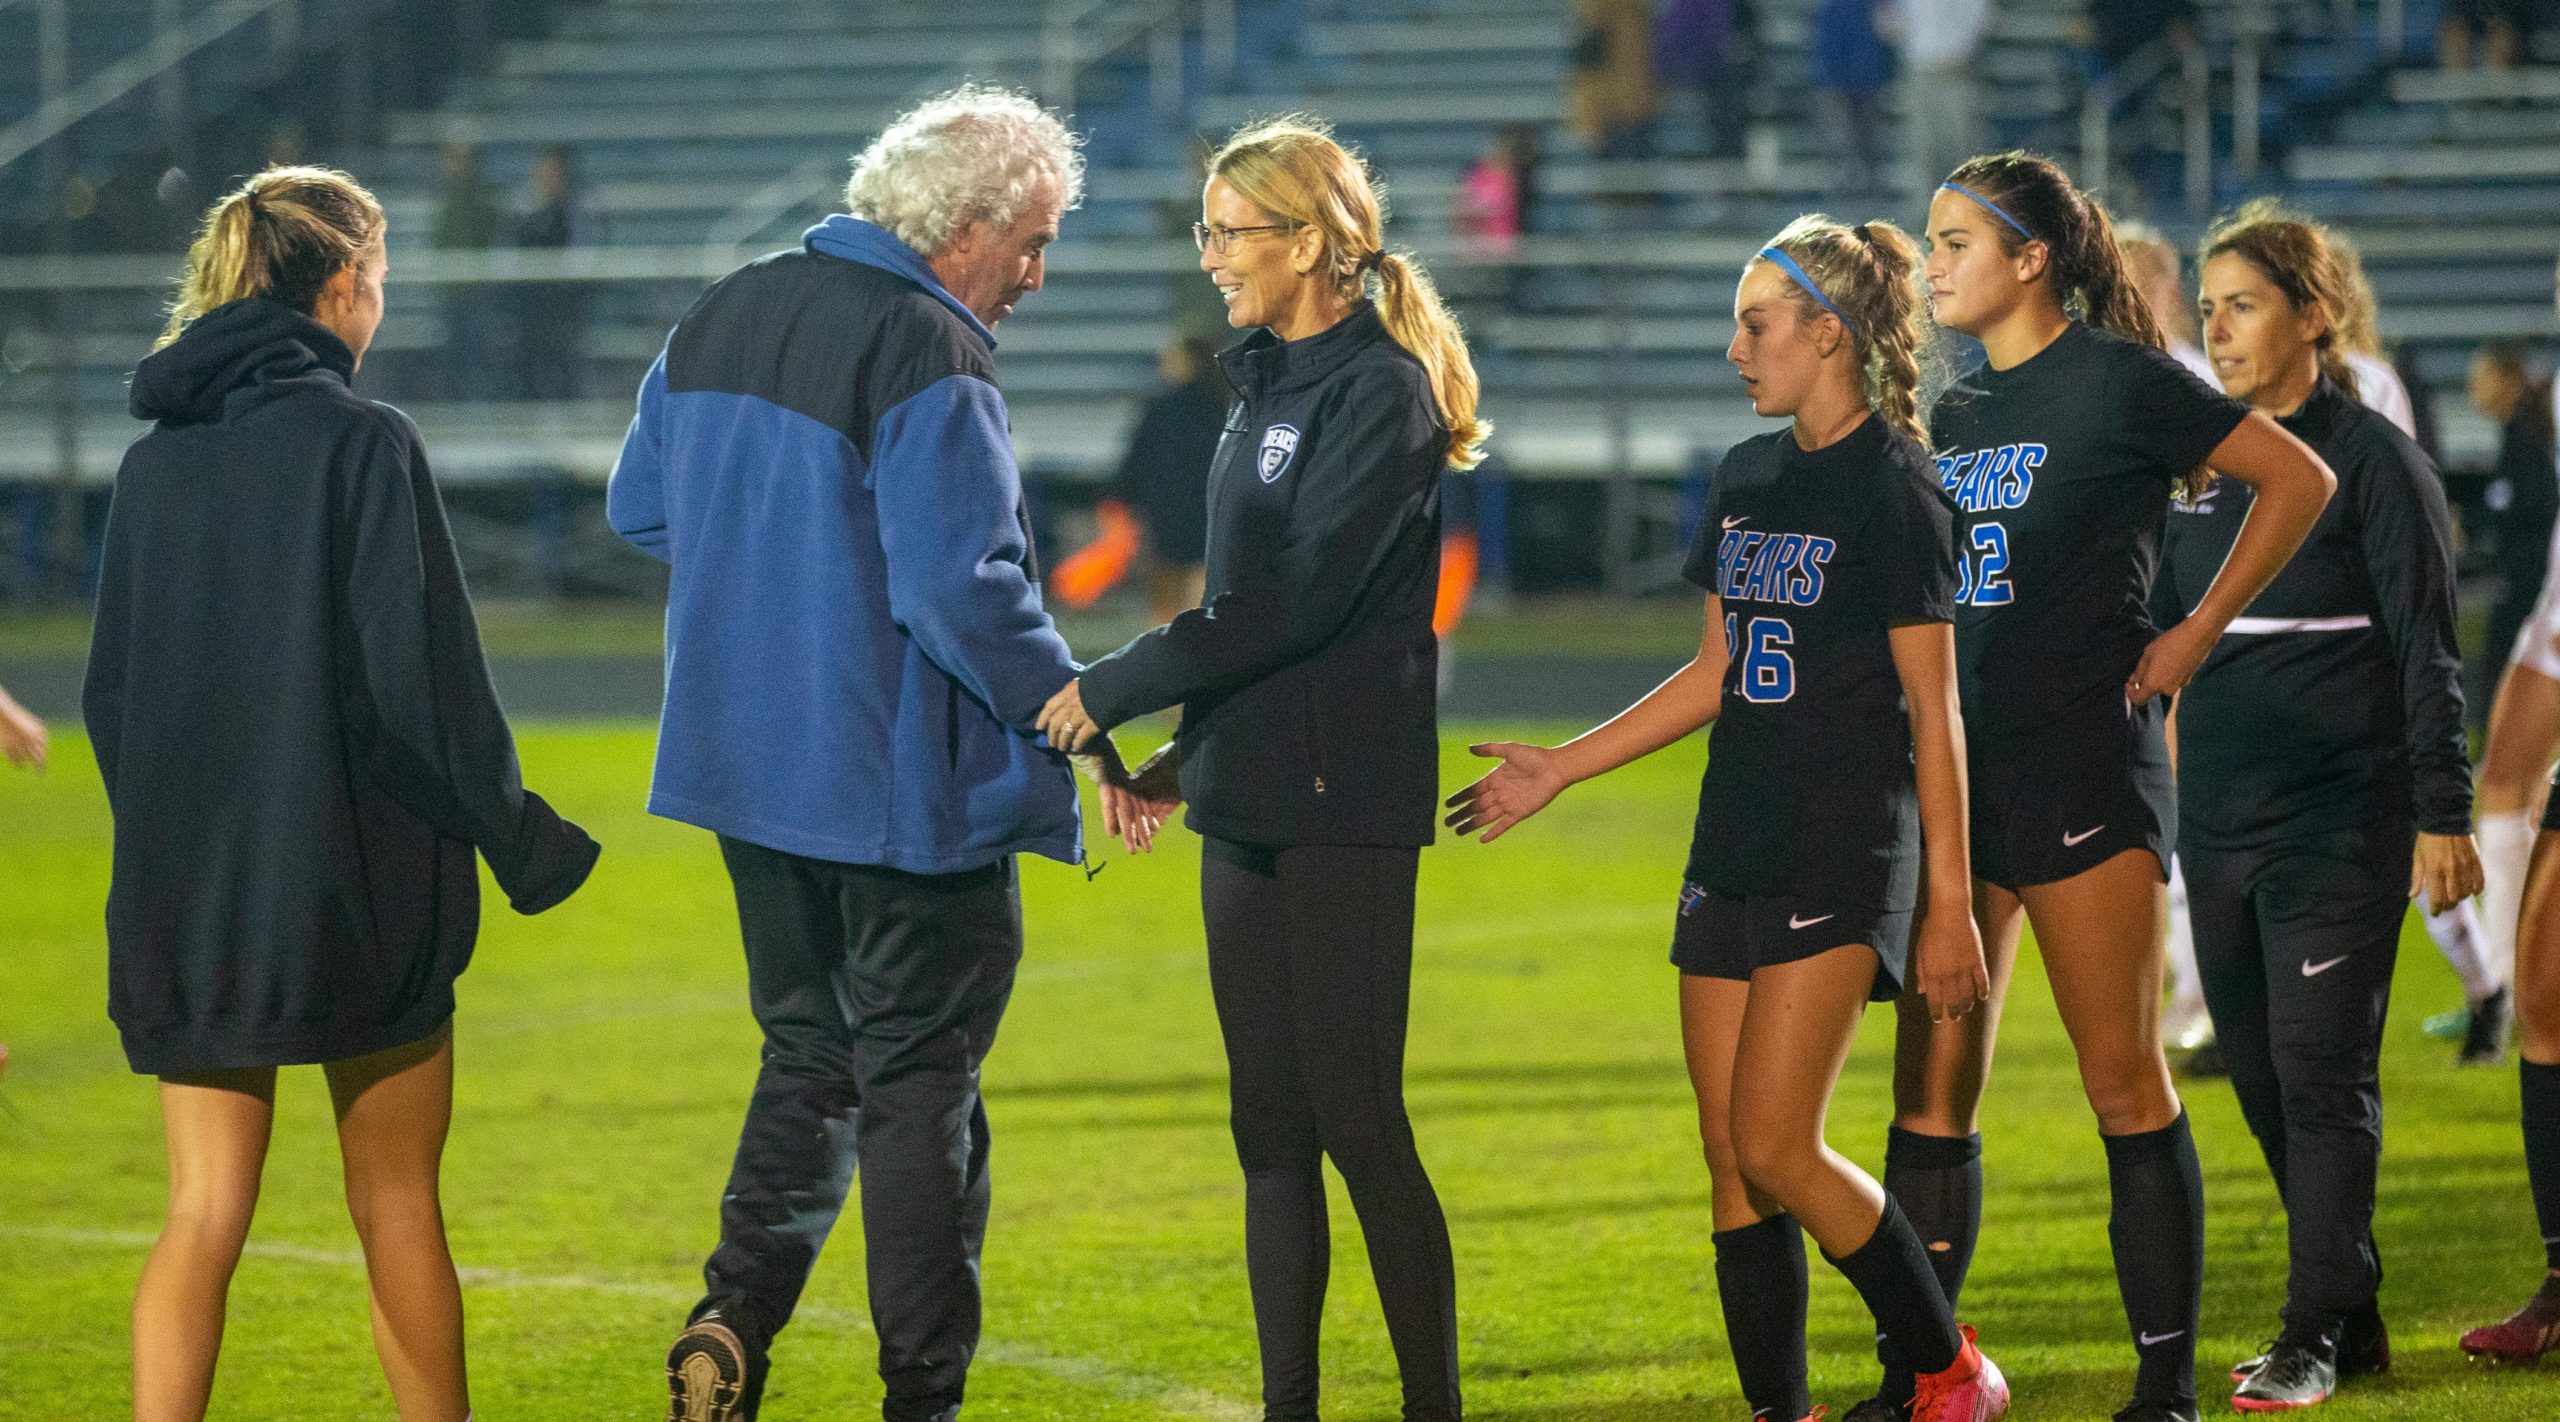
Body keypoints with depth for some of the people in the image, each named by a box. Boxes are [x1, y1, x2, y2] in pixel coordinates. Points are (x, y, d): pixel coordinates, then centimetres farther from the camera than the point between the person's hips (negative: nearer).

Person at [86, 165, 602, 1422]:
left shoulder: (154, 459, 5)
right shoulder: (362, 444, -11)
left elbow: (110, 691, 10)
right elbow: (420, 676, -14)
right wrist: (523, 840, -3)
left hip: (186, 894, 4)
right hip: (351, 882, -4)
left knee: (201, 1216, 1)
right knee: (397, 1210, 10)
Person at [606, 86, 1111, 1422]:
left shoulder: (721, 317, 8)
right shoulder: (929, 360, -18)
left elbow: (640, 507, 18)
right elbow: (964, 591, -25)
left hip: (749, 763, 7)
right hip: (903, 785, -7)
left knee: (808, 1052, 19)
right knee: (920, 1084, 3)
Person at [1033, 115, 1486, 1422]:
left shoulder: (1380, 393, -12)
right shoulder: (1269, 385, 15)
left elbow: (1299, 601, -19)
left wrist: (1116, 688, -15)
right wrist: (1183, 750, 15)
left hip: (1344, 806, -9)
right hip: (1248, 801, 9)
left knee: (1359, 1125, -7)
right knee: (1269, 1127, 9)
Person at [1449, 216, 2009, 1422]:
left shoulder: (1892, 490, -10)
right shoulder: (1747, 478, 12)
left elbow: (1934, 713, -10)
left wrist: (1950, 903, -12)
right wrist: (1557, 771, 17)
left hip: (1844, 857, -8)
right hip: (1734, 848, 8)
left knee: (1776, 1149, -12)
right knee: (1730, 1156, 4)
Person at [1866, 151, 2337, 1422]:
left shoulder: (2116, 381, -6)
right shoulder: (1956, 409, 15)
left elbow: (2299, 479, -6)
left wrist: (2195, 636, -7)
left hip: (2083, 759, -7)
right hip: (1957, 766, 7)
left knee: (2123, 1081, -3)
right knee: (1931, 1088, 4)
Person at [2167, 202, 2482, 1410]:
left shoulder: (2372, 459, -6)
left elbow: (2428, 651, -8)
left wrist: (2443, 816, -12)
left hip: (2340, 820, -7)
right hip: (2219, 820, 7)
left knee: (2320, 1073, -7)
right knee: (2260, 1075, 8)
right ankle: (2351, 1316, 19)